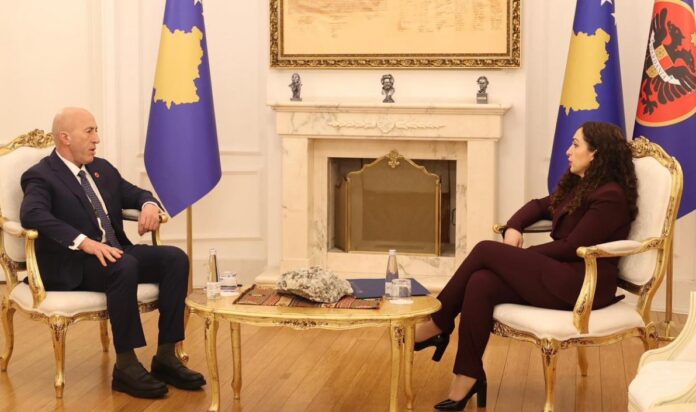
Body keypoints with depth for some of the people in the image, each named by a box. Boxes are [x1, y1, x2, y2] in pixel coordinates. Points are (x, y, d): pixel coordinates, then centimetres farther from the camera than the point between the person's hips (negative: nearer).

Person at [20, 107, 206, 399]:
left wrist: (149, 205, -1)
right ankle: (126, 366, -25)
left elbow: (135, 194, 26)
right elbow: (32, 214, -23)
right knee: (124, 267, -36)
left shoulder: (102, 169, 18)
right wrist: (84, 242, -34)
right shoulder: (41, 176, -5)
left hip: (115, 252, 7)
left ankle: (166, 357, -13)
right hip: (72, 265, -7)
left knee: (175, 258, -15)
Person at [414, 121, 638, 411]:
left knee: (486, 251, -16)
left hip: (584, 284, -9)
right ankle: (467, 379, -18)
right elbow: (540, 205, 27)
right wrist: (513, 228, 6)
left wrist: (522, 255, -7)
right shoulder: (578, 185, 16)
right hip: (561, 273, 9)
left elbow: (571, 248, -16)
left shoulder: (609, 197, -13)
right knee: (481, 283, -19)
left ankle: (438, 326, -4)